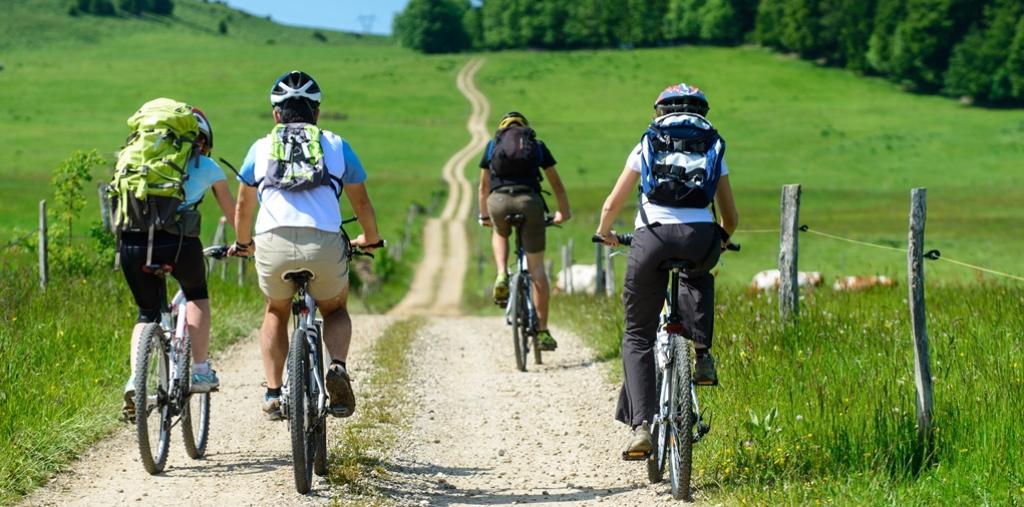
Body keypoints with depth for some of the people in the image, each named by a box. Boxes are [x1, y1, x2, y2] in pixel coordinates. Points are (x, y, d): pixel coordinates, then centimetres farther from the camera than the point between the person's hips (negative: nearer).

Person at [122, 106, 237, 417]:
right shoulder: (208, 167, 19)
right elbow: (231, 211, 32)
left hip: (133, 241, 2)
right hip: (178, 240, -2)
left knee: (147, 313, 20)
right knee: (196, 294, 28)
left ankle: (135, 379, -2)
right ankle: (200, 371, 19)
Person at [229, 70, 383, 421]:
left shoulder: (261, 148, 23)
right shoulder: (336, 145, 22)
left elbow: (243, 206, 35)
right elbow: (361, 202, 32)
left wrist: (243, 243, 55)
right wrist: (371, 240, 51)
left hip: (273, 244, 1)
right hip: (325, 245, 0)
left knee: (276, 312, 30)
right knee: (335, 310, 27)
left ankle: (273, 392, 17)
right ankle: (337, 367, -2)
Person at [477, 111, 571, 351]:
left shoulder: (492, 145, 25)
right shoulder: (537, 145, 24)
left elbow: (483, 186, 34)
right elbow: (557, 184, 29)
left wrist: (484, 216, 48)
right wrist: (564, 212, 44)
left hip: (499, 201, 0)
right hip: (529, 201, 0)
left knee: (500, 234, 36)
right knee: (536, 268, 8)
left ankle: (502, 277, 9)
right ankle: (543, 331, 6)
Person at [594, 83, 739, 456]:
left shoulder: (647, 146, 19)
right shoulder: (714, 148, 22)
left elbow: (612, 204, 18)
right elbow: (730, 216, 25)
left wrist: (605, 233, 39)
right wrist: (722, 241, 47)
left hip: (653, 239, -1)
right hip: (701, 239, 1)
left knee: (637, 337, 12)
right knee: (698, 278, 40)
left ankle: (641, 425, -3)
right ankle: (702, 355, 21)